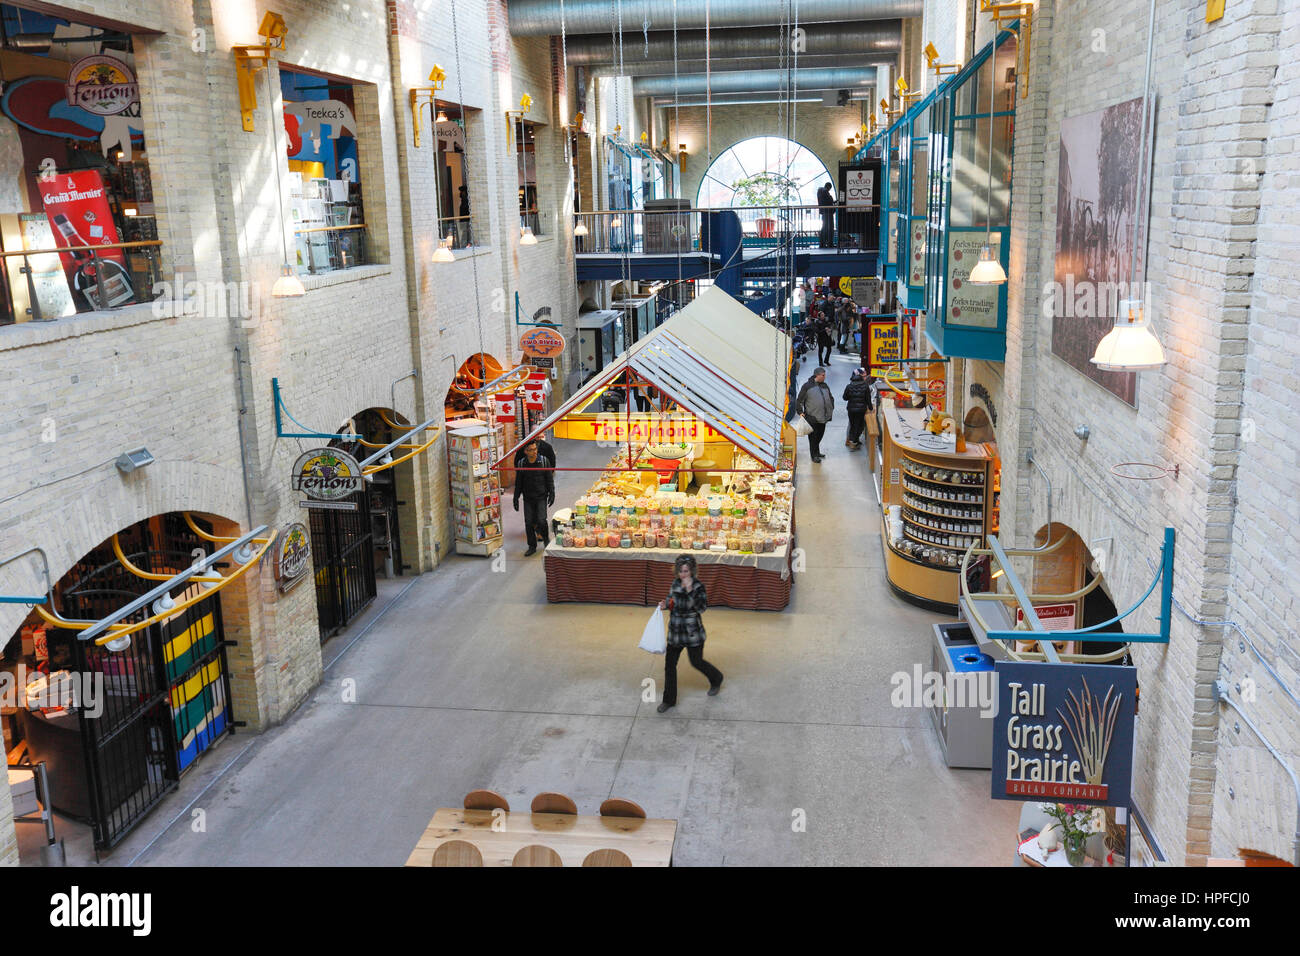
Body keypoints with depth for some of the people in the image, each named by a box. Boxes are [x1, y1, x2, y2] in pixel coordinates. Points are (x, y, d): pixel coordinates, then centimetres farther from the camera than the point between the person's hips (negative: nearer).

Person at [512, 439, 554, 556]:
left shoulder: (544, 461, -4)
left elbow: (550, 479, 1)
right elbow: (518, 483, 8)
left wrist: (551, 494, -4)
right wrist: (516, 498, 7)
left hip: (541, 497, -2)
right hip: (528, 498, 2)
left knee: (541, 520, -13)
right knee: (528, 523, 1)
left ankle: (546, 539, 15)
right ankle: (532, 546, 16)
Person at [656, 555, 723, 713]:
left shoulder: (698, 586, -15)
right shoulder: (676, 584, 2)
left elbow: (701, 607, -27)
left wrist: (690, 590, -35)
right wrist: (665, 604, -2)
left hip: (693, 632, -5)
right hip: (675, 631, 5)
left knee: (696, 662, 9)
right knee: (669, 664, 5)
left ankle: (716, 680, 40)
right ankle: (669, 700, 17)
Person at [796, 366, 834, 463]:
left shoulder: (825, 386, 11)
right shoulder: (807, 386, -7)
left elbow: (831, 398, 25)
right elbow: (799, 400, -4)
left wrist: (831, 409, 16)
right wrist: (800, 412, -9)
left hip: (823, 417, 6)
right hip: (812, 417, -6)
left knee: (820, 435, 14)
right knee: (813, 437, 0)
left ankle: (817, 452, 30)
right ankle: (814, 456, 9)